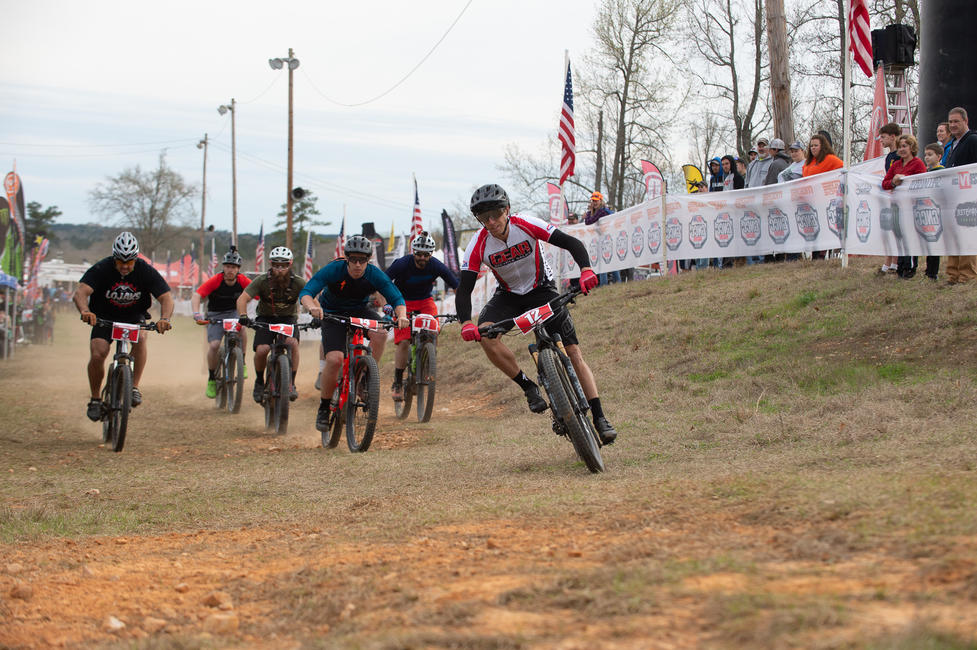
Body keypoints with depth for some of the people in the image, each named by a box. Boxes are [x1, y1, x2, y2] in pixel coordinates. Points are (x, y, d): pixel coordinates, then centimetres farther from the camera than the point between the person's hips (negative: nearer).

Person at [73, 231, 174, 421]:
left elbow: (166, 298, -24)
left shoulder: (146, 271, -18)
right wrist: (85, 311, -56)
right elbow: (80, 293, -34)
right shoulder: (101, 269, -22)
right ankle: (95, 399, 0)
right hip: (104, 317, 0)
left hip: (134, 316, 0)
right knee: (97, 354, -21)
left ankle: (134, 387, -21)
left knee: (140, 338, -32)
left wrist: (164, 318, -46)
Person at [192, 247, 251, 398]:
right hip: (215, 315, -1)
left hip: (233, 312, 1)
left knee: (241, 328, -32)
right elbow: (196, 296, -31)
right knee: (214, 345, -19)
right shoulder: (215, 281, -22)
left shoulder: (243, 281, -15)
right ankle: (212, 379, 4)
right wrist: (197, 314, -49)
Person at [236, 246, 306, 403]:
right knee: (261, 350, -22)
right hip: (266, 318, 0)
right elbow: (243, 298, -27)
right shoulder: (262, 281, -21)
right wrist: (243, 315, -47)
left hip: (288, 318, 0)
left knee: (292, 343, -29)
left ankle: (291, 384, -17)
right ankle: (259, 382, 7)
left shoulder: (298, 283, -19)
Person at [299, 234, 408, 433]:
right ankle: (324, 408, -3)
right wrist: (312, 306, -54)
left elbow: (396, 298, -19)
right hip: (333, 314, -2)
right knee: (334, 360, -23)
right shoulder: (333, 270, -24)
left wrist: (401, 315, -41)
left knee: (380, 333, -32)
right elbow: (305, 293, -30)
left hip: (360, 311, 2)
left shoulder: (375, 275, -19)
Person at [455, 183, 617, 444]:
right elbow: (464, 289, -22)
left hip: (542, 290, -1)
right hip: (508, 296, 1)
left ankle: (599, 418, -7)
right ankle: (529, 388, -15)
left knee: (573, 352, -12)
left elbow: (572, 243, -24)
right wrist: (466, 323, -40)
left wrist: (586, 269, -44)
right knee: (486, 336, -30)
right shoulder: (479, 244, -20)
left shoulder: (525, 225, -24)